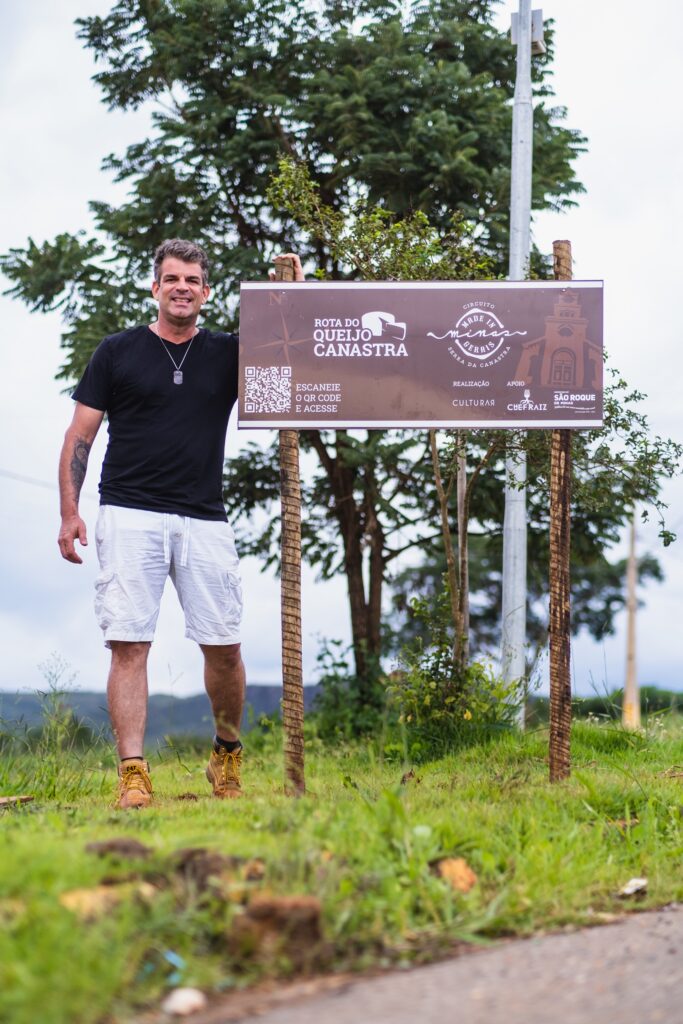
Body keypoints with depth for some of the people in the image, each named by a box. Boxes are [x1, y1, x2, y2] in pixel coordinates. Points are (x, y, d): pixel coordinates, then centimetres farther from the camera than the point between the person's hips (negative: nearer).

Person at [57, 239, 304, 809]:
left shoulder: (227, 354, 11)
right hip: (129, 517, -2)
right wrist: (70, 511, -1)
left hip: (205, 521, 2)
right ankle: (133, 775, -9)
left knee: (224, 646, 1)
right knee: (129, 645, -8)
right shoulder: (118, 352, 7)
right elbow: (81, 436, 7)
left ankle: (227, 754, 24)